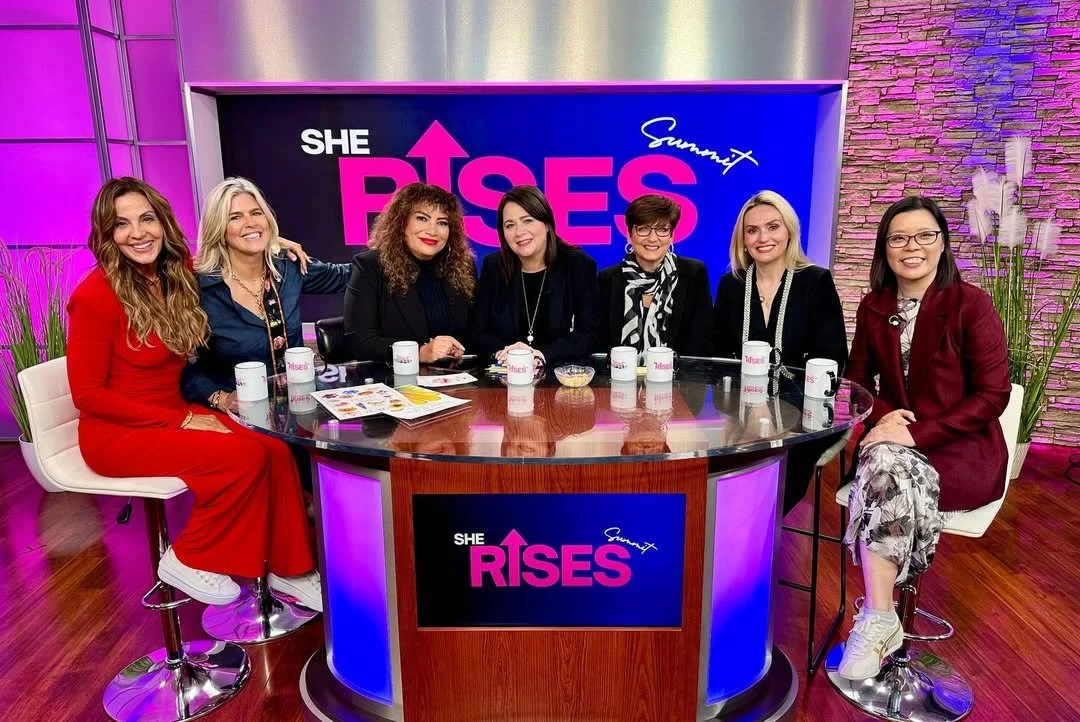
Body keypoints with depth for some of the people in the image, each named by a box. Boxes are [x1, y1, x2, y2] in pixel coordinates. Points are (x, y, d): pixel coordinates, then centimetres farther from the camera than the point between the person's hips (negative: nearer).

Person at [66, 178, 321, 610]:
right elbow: (87, 395, -16)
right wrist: (180, 421, -20)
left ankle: (287, 568, -5)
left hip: (178, 415, 6)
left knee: (276, 450, -19)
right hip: (117, 432, -6)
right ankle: (190, 560, -4)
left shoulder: (178, 273, 1)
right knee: (242, 457, -27)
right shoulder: (95, 294, -17)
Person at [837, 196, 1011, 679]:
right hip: (895, 441, 3)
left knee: (887, 468, -33)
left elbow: (993, 396, -9)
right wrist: (882, 416, -10)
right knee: (885, 469, -32)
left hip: (962, 449, -3)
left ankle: (876, 621, -23)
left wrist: (918, 432, -21)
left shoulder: (971, 304, -6)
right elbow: (858, 380, 13)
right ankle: (882, 620, -25)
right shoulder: (874, 307, 7)